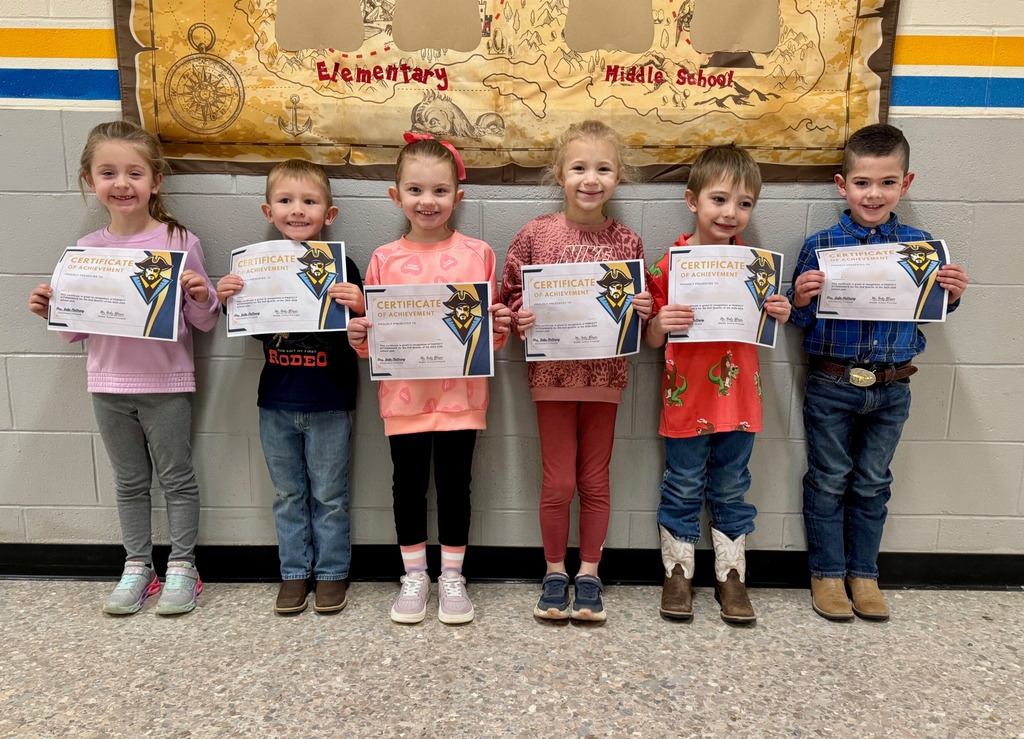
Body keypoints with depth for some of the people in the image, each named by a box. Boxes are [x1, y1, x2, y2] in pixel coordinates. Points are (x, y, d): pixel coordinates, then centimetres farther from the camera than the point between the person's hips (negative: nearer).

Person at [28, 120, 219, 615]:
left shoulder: (178, 241, -8)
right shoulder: (87, 249, 3)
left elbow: (204, 322, -4)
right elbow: (77, 329, 11)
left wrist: (202, 296, -24)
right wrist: (52, 310, -8)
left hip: (166, 383, -3)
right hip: (109, 384, 4)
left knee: (177, 477, 9)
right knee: (129, 481, 16)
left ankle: (182, 566, 24)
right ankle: (137, 566, 31)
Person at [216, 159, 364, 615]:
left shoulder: (340, 267, -8)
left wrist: (359, 308, -28)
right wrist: (228, 300, -7)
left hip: (329, 404, -3)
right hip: (276, 403, 3)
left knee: (329, 494, 10)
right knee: (288, 494, 16)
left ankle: (332, 573, 26)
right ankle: (294, 573, 31)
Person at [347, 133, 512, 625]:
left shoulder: (477, 254, 1)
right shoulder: (385, 259, 2)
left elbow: (494, 332, 7)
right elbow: (372, 335, 9)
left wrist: (501, 326, -14)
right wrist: (358, 335, -12)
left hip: (460, 393, -1)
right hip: (403, 393, 1)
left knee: (454, 483, 9)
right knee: (409, 483, 11)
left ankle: (452, 576, 27)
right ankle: (414, 576, 29)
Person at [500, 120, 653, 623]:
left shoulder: (627, 243, 2)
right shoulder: (535, 234, -3)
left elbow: (640, 308, 11)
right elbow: (509, 295, 4)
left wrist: (644, 310, -11)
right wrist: (519, 316, -16)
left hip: (605, 375, 1)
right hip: (553, 374, -1)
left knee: (595, 480, 11)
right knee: (558, 482, 6)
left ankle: (589, 573, 29)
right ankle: (554, 572, 26)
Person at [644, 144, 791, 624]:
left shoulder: (755, 265, 2)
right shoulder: (668, 266, -9)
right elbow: (651, 341, -3)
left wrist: (779, 316, -7)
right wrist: (660, 323, -24)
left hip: (738, 397, 3)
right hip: (686, 398, -2)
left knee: (731, 489, 15)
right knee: (683, 488, 10)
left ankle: (731, 576, 29)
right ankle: (678, 573, 27)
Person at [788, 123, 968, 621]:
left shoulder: (919, 245, 0)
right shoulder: (821, 246, -7)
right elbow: (801, 320, -3)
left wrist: (951, 295, -11)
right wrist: (800, 299, -24)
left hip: (891, 388, 2)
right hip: (831, 385, -2)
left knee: (872, 484, 15)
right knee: (829, 481, 9)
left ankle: (864, 574, 31)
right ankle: (827, 573, 25)